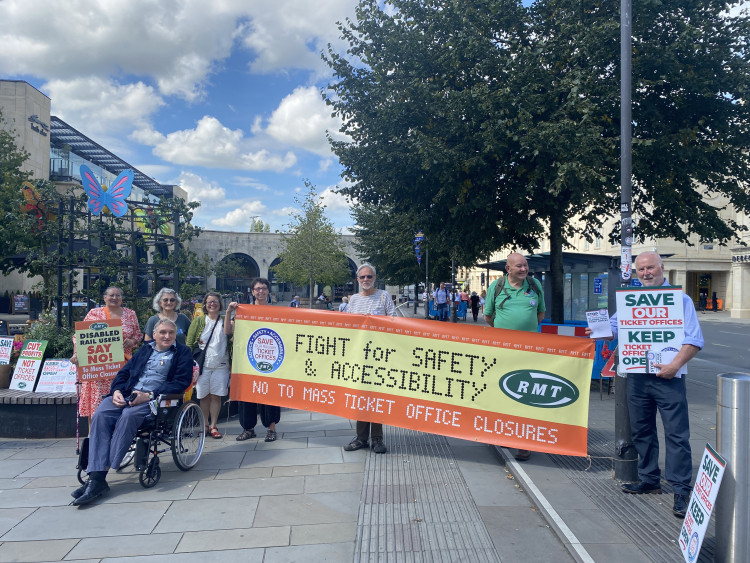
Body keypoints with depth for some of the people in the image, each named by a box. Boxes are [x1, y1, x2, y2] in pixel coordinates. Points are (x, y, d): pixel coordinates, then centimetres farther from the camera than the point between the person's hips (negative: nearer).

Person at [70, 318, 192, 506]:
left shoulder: (183, 353, 9)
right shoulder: (144, 350, 25)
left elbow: (181, 383, -3)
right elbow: (123, 373, 21)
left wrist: (149, 395, -13)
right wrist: (116, 391, -3)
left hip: (154, 399, -5)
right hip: (127, 395, 5)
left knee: (128, 416, -35)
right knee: (100, 415, -24)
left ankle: (105, 468, -31)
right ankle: (96, 478, -30)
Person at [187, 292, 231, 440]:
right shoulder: (198, 321, 8)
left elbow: (231, 342, 7)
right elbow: (189, 343, 7)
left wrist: (231, 363, -1)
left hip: (220, 365, 0)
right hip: (202, 365, 0)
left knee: (216, 396, 1)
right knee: (204, 396, 5)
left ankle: (213, 426, 11)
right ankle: (205, 425, 18)